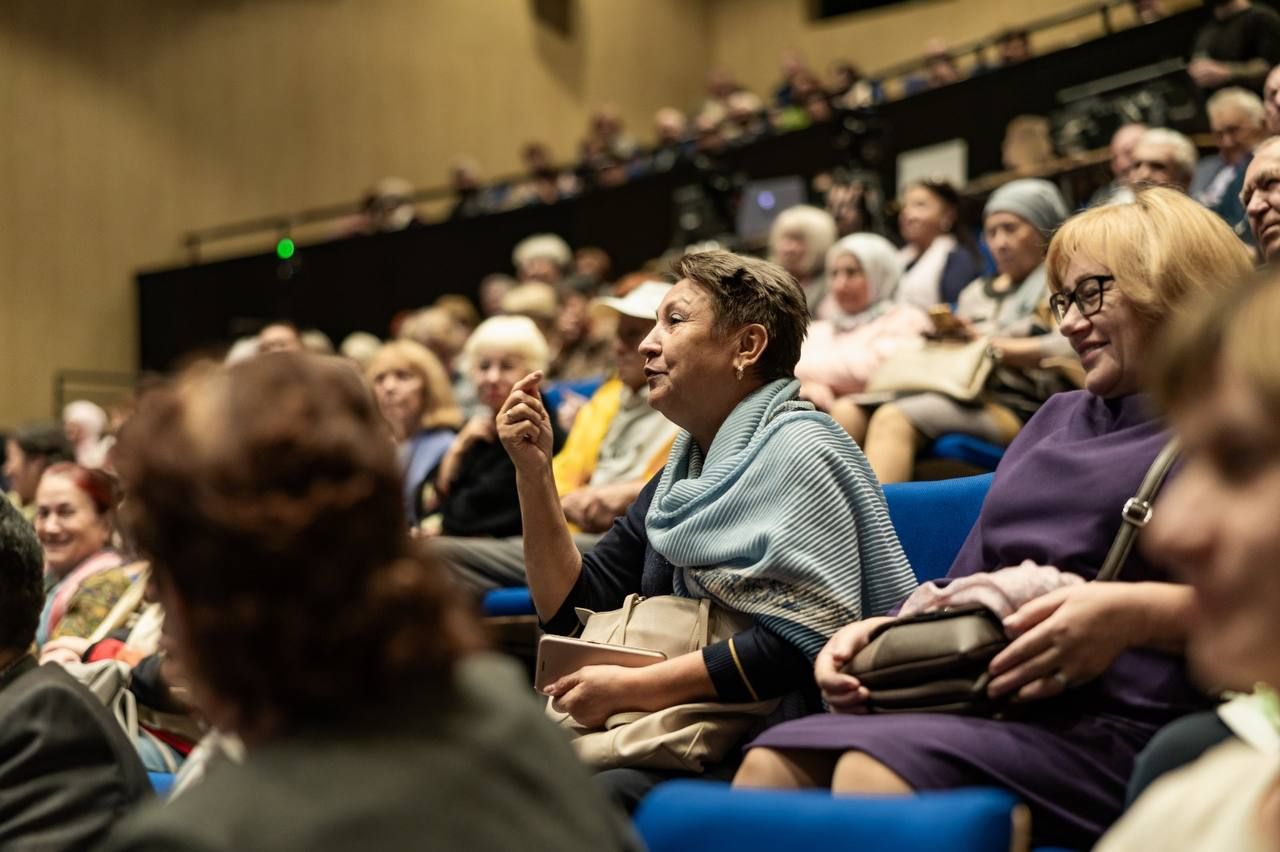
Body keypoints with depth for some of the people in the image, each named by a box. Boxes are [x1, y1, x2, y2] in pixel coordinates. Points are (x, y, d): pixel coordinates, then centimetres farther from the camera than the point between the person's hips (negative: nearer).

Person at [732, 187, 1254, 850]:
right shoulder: (1057, 419, 29)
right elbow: (968, 587, 28)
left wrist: (1139, 613, -26)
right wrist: (881, 630, 8)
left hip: (1121, 721, -7)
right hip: (982, 693, 7)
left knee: (873, 771, -32)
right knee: (772, 764, -18)